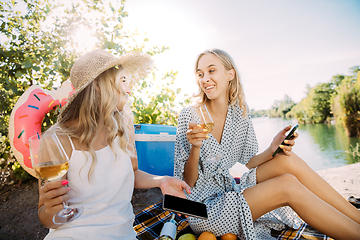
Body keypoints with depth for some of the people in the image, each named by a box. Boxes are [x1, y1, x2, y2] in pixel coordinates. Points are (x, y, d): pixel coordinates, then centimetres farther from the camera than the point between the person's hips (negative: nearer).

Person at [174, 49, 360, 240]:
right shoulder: (189, 116, -16)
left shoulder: (240, 113, -1)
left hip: (229, 193, 5)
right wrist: (195, 148, -32)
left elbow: (247, 164, 4)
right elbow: (187, 183, -13)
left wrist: (272, 150, -15)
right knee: (288, 185, -22)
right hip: (204, 213, -4)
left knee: (287, 160, -15)